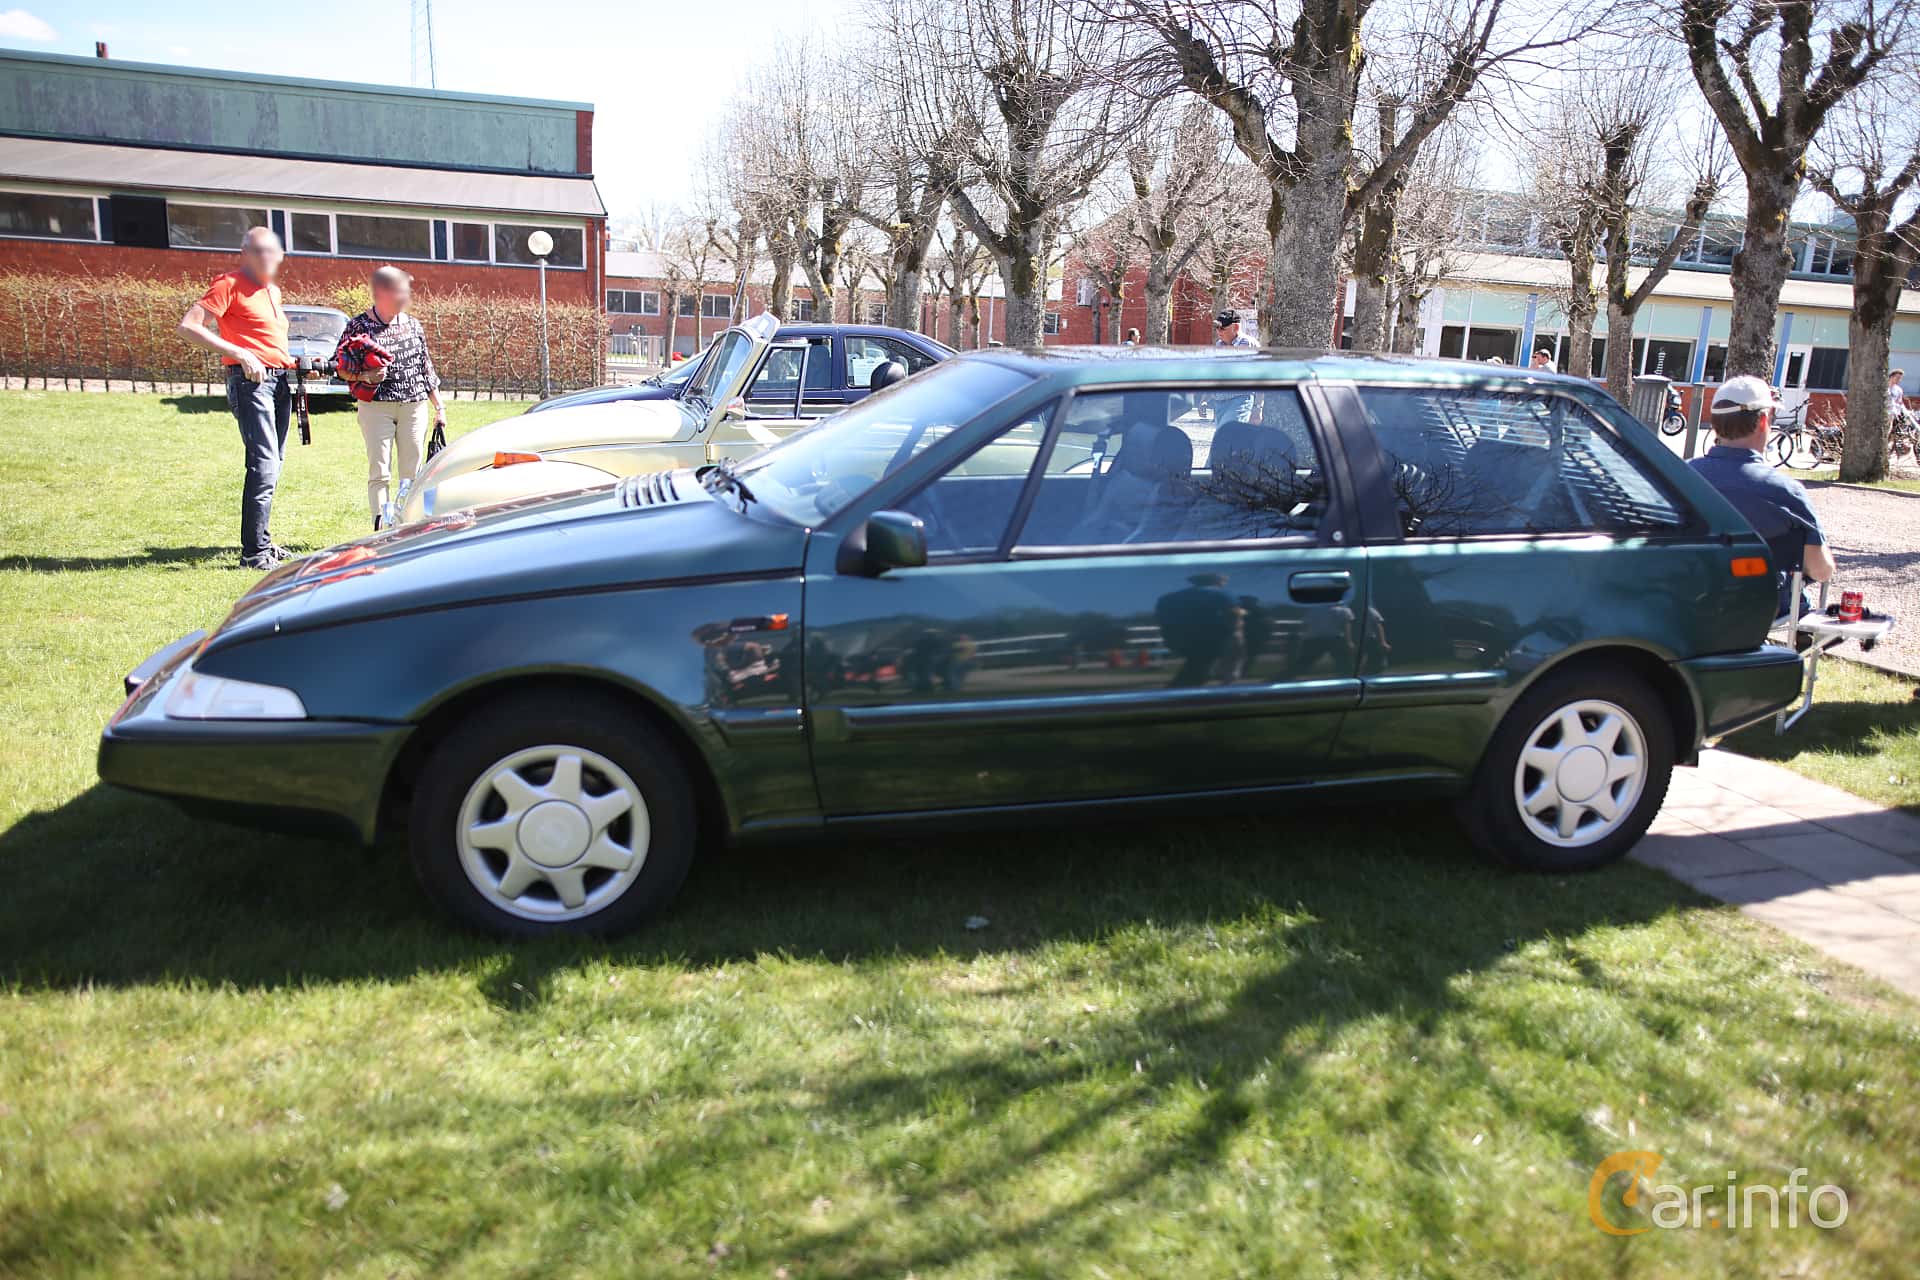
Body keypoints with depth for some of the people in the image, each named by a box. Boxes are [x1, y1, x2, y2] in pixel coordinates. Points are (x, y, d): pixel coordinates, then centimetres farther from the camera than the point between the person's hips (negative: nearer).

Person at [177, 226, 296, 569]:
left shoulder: (273, 290, 20)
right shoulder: (229, 284, -5)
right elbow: (188, 327, -14)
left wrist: (297, 363, 13)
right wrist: (240, 355, -21)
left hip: (280, 380, 9)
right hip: (251, 382, -9)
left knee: (272, 464, 12)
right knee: (264, 464, -15)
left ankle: (262, 541, 21)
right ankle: (254, 552, -14)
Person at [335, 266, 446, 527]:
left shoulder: (411, 324, 11)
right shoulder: (358, 326, -2)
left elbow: (426, 366, 16)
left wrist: (439, 407, 15)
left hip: (414, 407, 4)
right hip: (376, 407, -4)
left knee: (412, 473, 4)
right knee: (378, 471, -6)